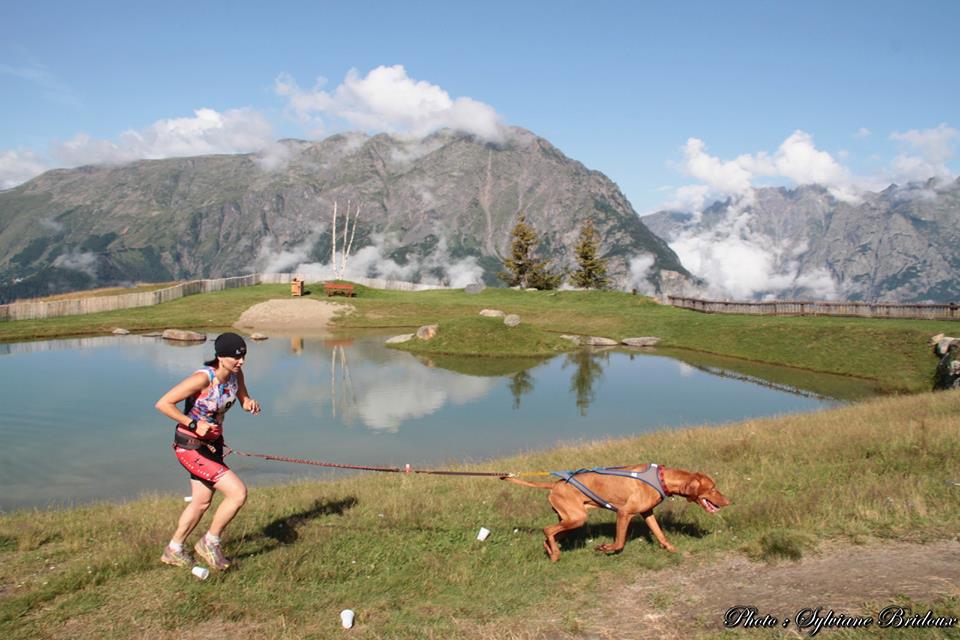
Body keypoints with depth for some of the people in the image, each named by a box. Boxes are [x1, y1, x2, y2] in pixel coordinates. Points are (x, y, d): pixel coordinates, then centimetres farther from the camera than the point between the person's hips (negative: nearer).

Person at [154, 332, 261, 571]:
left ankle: (173, 550, 42)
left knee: (202, 502, 22)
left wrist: (251, 404, -16)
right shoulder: (203, 378, -27)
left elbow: (244, 401, 7)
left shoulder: (235, 373, -6)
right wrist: (194, 424, -28)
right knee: (238, 492, -14)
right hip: (190, 447, -8)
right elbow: (162, 404, -25)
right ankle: (210, 542, 8)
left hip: (213, 444, 8)